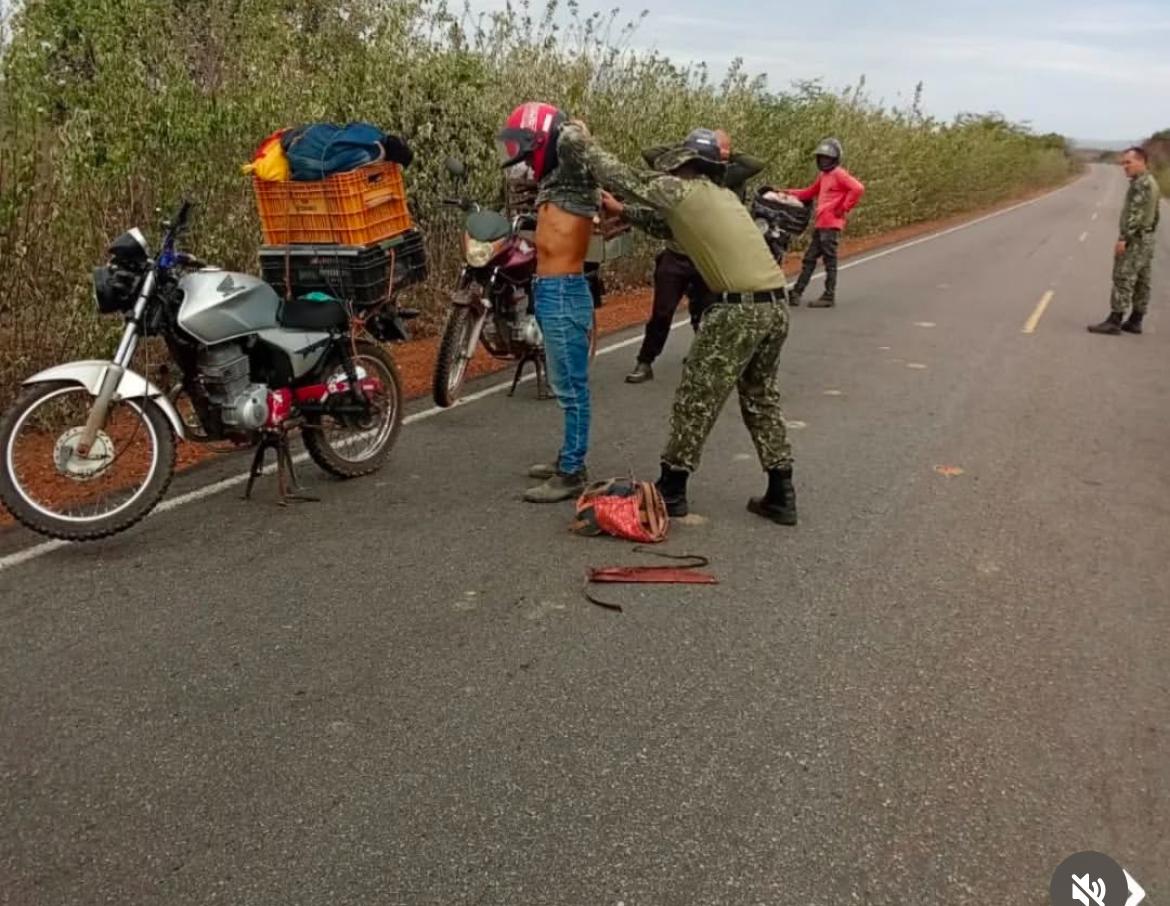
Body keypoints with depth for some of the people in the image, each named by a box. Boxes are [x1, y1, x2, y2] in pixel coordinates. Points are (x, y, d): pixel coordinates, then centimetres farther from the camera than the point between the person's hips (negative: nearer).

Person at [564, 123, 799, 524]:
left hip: (738, 309, -8)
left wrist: (581, 142, 19)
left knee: (696, 400, 3)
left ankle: (671, 490, 14)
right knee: (762, 400, 18)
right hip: (776, 305, 8)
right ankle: (781, 496, 19)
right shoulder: (723, 196, 23)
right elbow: (668, 223, 34)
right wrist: (622, 211, 35)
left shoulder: (681, 190, 0)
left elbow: (624, 177, 7)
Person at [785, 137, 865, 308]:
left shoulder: (839, 174, -8)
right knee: (809, 260, 10)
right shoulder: (823, 176, 19)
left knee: (830, 261, -4)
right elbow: (810, 193, 27)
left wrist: (843, 208, -15)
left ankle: (829, 297, 1)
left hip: (831, 225, -9)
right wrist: (788, 193, 16)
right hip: (820, 225, 9)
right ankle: (796, 293, 14)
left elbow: (858, 188, -19)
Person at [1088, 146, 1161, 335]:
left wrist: (1124, 238, -24)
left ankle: (1114, 321, -13)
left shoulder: (1141, 183, -15)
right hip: (1147, 238, 10)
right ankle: (1135, 321, 12)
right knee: (1141, 282, 9)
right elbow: (1154, 215, 20)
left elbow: (1135, 213, -22)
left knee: (1123, 279, -11)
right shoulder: (1152, 182, 17)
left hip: (1134, 238, -10)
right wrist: (1148, 233, 22)